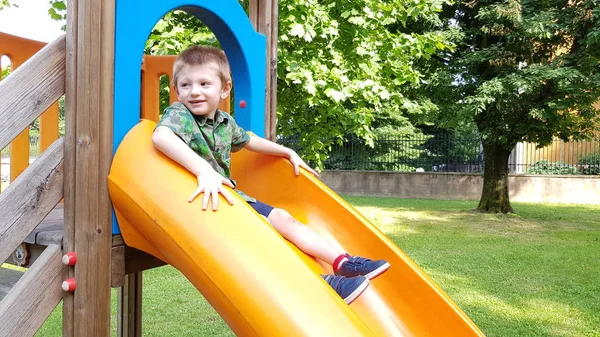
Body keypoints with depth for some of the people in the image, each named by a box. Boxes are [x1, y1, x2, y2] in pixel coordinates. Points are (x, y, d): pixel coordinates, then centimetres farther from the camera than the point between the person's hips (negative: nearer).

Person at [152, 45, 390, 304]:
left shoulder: (224, 121, 8)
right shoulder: (179, 114, -15)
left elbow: (248, 141, 28)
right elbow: (160, 136, -39)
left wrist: (289, 153, 33)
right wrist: (204, 170, -50)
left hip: (231, 197, 8)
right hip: (202, 203, -8)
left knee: (281, 218, 1)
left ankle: (343, 263, 3)